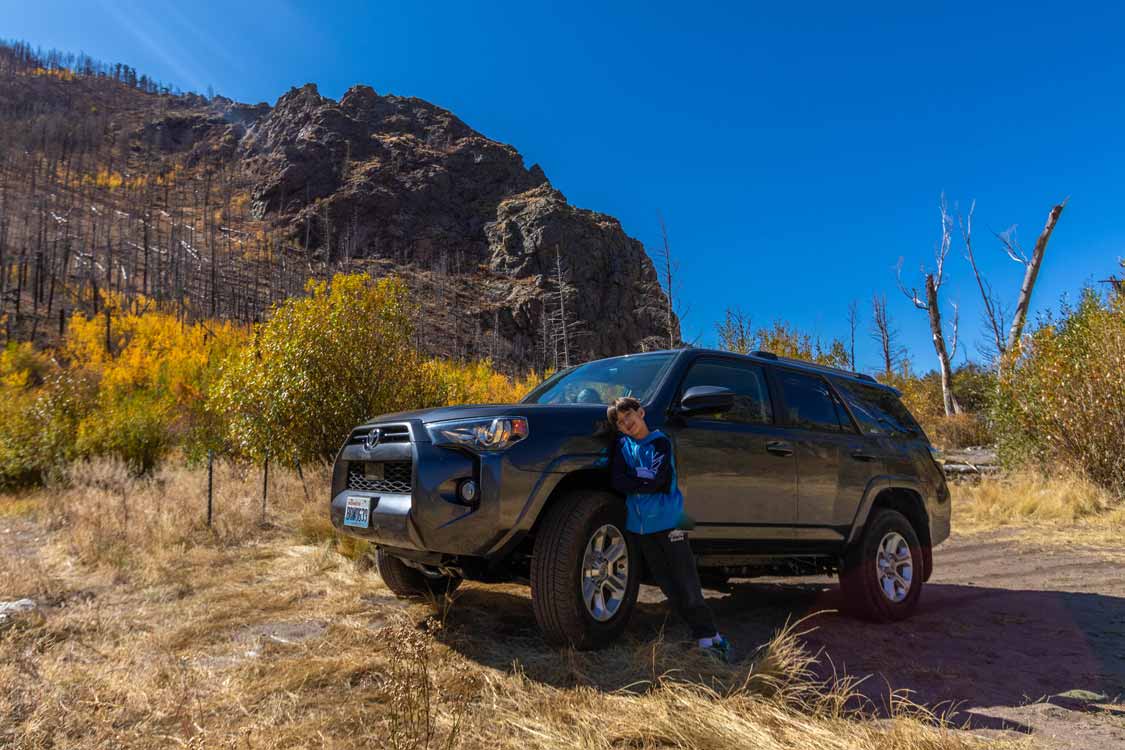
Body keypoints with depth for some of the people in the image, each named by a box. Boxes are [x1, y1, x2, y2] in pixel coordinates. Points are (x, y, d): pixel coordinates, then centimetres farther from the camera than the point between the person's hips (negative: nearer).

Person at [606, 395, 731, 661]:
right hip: (639, 527, 3)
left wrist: (633, 478, -5)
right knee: (670, 588, 7)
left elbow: (657, 481, -14)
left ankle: (709, 636, 7)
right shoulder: (622, 445, 7)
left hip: (668, 522, -3)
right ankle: (705, 636, 17)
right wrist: (644, 478, -11)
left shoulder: (660, 442, -1)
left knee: (687, 584, -4)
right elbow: (616, 481, -6)